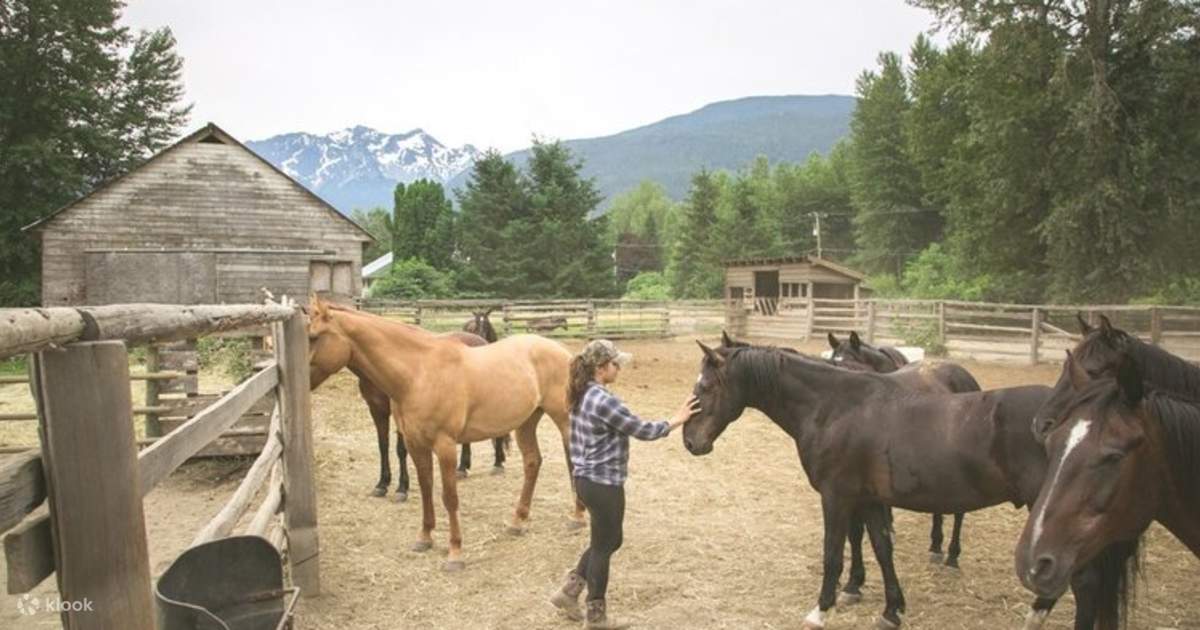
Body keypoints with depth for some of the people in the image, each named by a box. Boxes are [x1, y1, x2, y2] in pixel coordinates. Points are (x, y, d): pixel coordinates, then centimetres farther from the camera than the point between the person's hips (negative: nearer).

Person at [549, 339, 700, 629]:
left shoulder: (582, 397, 6)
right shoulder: (605, 401, -24)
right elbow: (643, 430, -17)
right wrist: (675, 420, -6)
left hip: (587, 479, 9)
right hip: (604, 484, -9)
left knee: (608, 541, 23)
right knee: (604, 546, 6)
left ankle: (569, 591, 28)